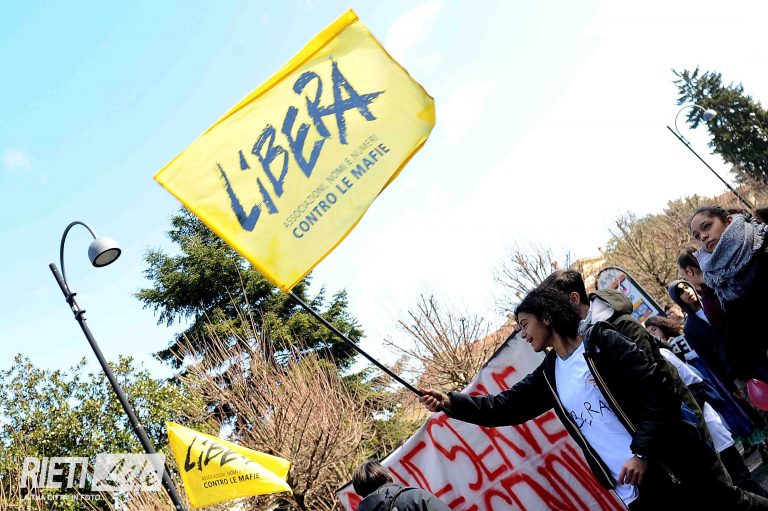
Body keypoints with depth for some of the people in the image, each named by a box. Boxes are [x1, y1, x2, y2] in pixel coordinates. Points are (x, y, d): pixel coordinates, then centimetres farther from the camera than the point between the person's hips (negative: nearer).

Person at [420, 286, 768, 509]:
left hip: (672, 464, -5)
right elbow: (504, 407, 8)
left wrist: (641, 451, -20)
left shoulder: (601, 341, -8)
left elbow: (657, 393, -12)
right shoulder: (548, 376, 9)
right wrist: (451, 402, -3)